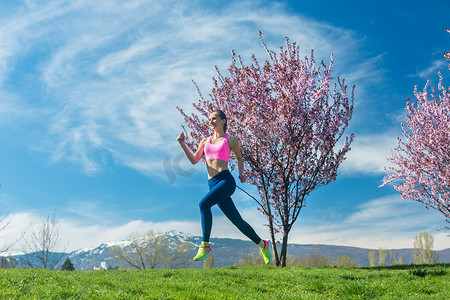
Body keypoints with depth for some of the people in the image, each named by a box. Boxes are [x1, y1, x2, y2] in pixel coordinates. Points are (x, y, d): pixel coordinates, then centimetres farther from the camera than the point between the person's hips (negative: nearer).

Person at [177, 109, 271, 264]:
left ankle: (205, 246, -21)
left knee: (203, 204, -29)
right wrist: (183, 145, 3)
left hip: (226, 180, -5)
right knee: (237, 221, 7)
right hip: (213, 185, 5)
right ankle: (262, 244, 26)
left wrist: (241, 173, 10)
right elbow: (194, 160, 12)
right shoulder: (205, 141, 19)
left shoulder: (231, 140, 8)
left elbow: (240, 158, 21)